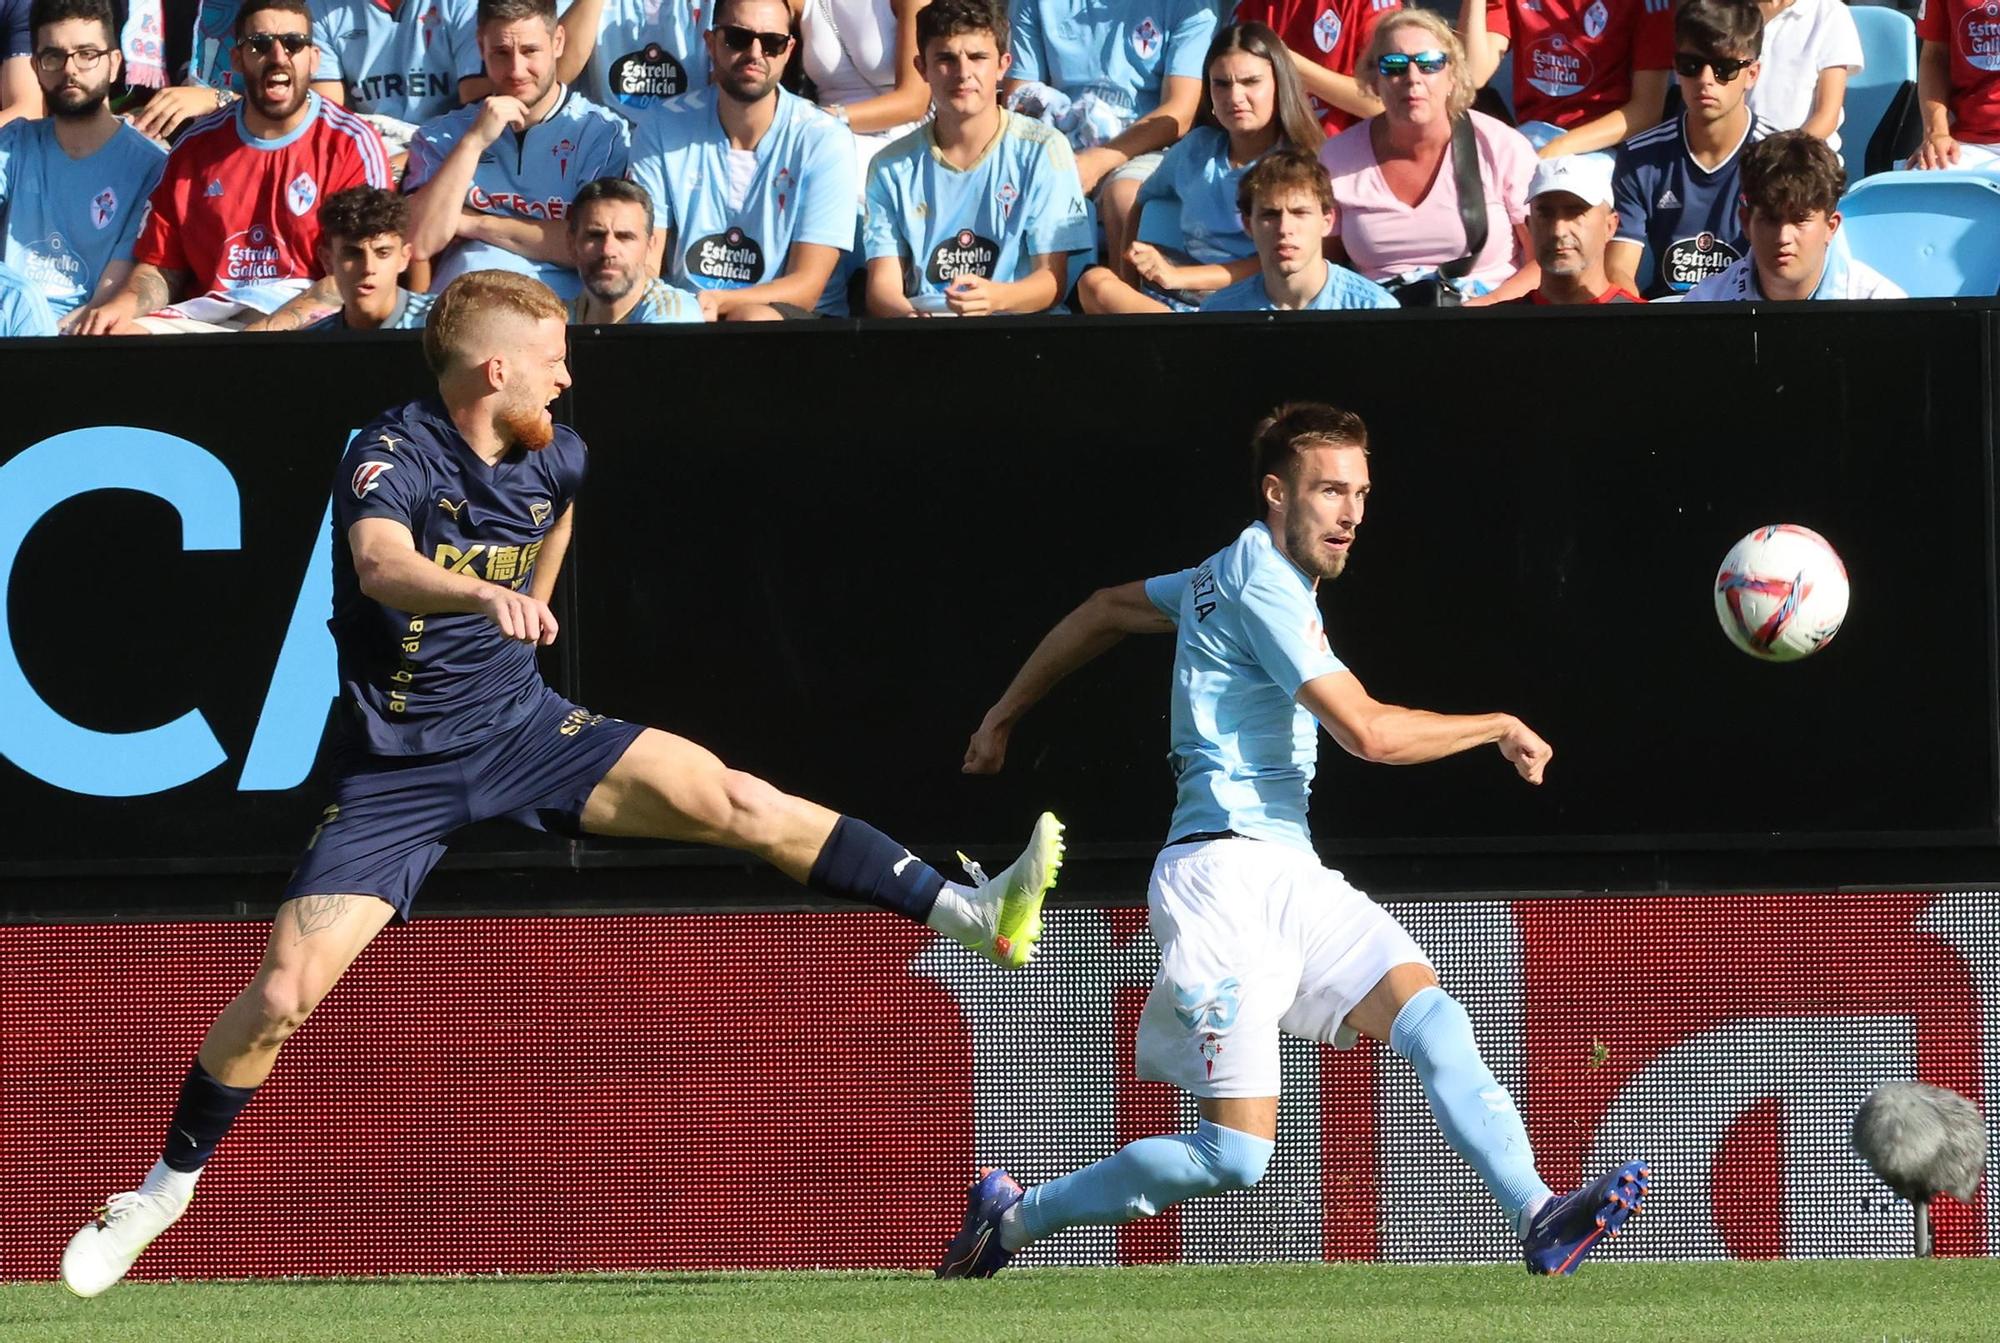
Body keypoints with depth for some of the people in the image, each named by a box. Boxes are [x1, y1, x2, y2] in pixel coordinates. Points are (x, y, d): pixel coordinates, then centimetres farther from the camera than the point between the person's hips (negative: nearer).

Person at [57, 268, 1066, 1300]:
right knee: (282, 994, -11)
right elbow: (382, 564, -43)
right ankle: (164, 1190, 8)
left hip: (520, 729, 4)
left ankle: (971, 914, -17)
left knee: (732, 800, -15)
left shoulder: (552, 460, 1)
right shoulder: (393, 457, -19)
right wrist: (484, 597, -60)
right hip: (399, 766, -4)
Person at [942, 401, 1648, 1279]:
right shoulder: (1261, 587, -12)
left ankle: (1538, 1218, -25)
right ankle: (1015, 1219, 5)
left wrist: (1006, 715, 43)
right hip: (1228, 871, -10)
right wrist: (1501, 729, -7)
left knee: (1431, 1017, -13)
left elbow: (1109, 610, 32)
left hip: (1290, 878, 10)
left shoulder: (1241, 573, 18)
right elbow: (1367, 731, -19)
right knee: (1234, 1157, -11)